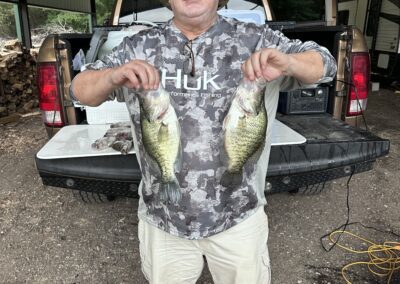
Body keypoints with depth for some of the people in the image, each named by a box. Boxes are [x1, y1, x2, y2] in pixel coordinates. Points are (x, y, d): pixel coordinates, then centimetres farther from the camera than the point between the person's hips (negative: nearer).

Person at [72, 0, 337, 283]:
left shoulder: (256, 41, -5)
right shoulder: (139, 47, -1)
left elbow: (324, 63, -3)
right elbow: (81, 88, 0)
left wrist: (287, 63, -27)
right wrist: (114, 76, -24)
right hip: (162, 219, 2)